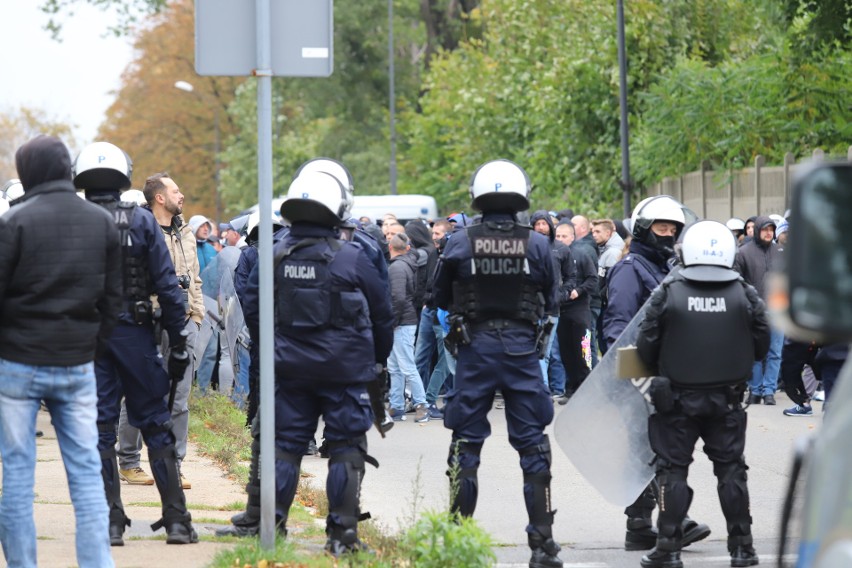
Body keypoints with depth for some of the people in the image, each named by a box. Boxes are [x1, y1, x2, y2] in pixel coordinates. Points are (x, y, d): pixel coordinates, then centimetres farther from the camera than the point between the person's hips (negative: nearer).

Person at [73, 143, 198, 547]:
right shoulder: (142, 222, -3)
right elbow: (167, 286, -5)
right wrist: (177, 343, 1)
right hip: (134, 333, 0)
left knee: (99, 427, 5)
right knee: (156, 425, 7)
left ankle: (110, 522, 2)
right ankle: (176, 520, 5)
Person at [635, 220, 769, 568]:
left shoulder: (668, 294, -9)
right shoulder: (745, 295, -5)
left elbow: (646, 347, -6)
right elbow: (761, 346, 2)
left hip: (678, 397, -2)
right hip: (728, 399, 2)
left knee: (673, 469, 6)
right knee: (730, 468, 11)